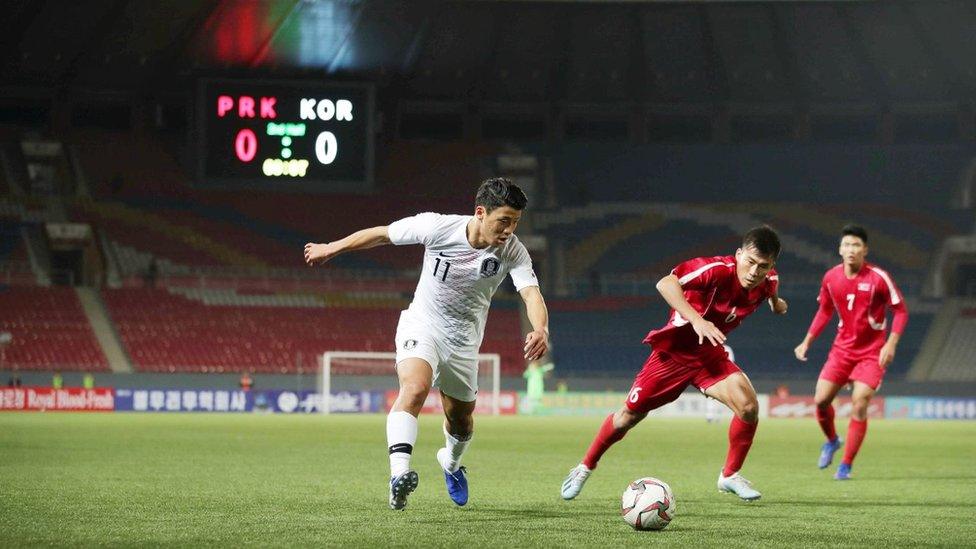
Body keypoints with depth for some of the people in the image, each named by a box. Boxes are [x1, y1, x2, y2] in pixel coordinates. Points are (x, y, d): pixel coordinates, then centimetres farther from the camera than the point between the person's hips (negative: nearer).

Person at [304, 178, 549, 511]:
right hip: (422, 326, -3)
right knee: (415, 386, -32)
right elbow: (383, 234, -8)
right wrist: (331, 248, 4)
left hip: (464, 341, 3)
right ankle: (399, 473, -46)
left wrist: (540, 329, -55)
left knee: (461, 419, 17)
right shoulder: (437, 227, -22)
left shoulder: (513, 251, -18)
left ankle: (451, 463, 53)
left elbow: (531, 292, -33)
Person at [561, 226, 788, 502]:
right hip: (674, 349, -4)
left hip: (709, 354, 4)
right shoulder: (717, 269, -32)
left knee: (748, 406, -19)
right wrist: (697, 320, -52)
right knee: (630, 414, 4)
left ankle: (730, 475, 2)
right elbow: (666, 284, -45)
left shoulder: (768, 281, -12)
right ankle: (585, 468, 27)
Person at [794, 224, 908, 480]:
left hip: (872, 352, -4)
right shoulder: (831, 278, -2)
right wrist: (807, 341, 9)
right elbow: (825, 310, 14)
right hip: (842, 348, 4)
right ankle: (831, 441, 28)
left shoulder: (878, 277, -15)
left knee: (859, 405, -14)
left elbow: (901, 310, -7)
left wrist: (891, 344, -18)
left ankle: (846, 465, -2)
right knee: (820, 399, -4)